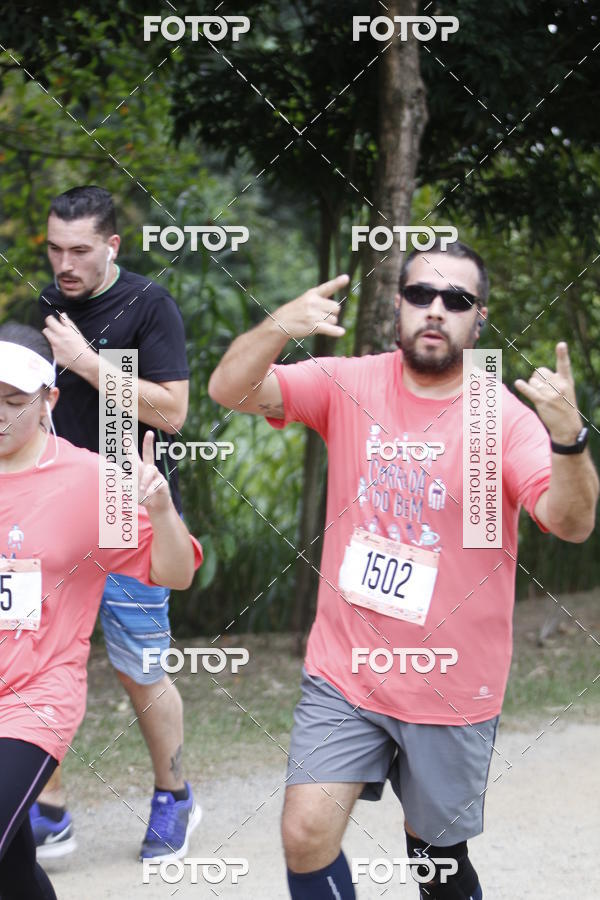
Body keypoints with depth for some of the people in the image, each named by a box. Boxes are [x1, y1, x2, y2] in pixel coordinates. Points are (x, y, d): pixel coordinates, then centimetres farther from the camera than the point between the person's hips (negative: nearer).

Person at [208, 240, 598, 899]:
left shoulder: (505, 416, -10)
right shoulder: (349, 385, -2)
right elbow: (229, 391, -11)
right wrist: (278, 329, -32)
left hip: (450, 689, -1)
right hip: (345, 672, 1)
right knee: (306, 836, -10)